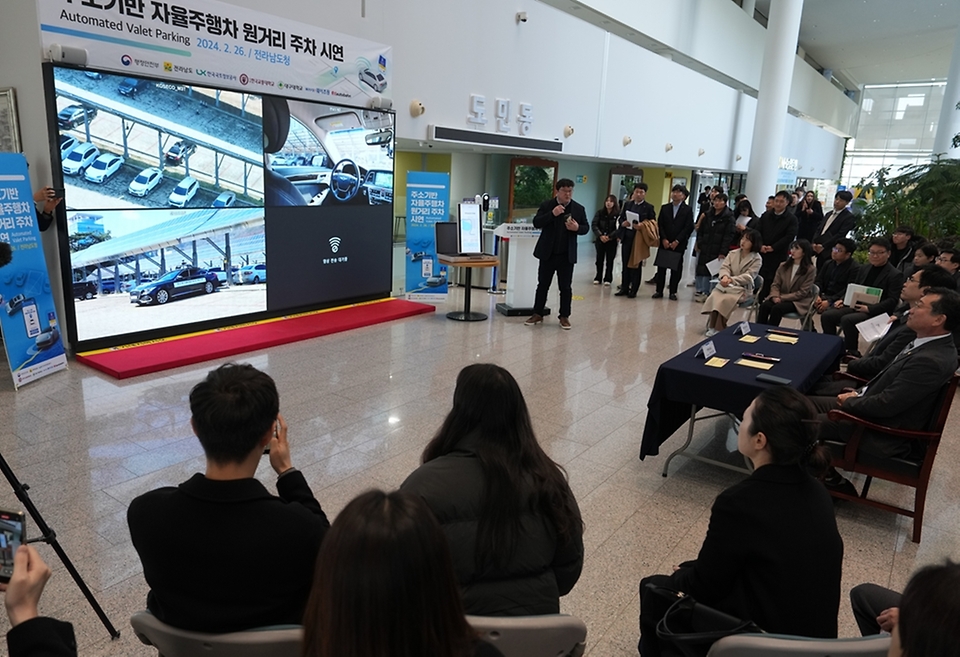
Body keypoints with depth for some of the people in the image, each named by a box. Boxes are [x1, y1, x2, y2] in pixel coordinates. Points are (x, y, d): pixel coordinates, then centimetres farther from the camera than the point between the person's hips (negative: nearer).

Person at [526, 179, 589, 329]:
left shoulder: (579, 208, 2)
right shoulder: (546, 205, -1)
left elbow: (586, 228, 6)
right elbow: (536, 223, -9)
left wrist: (577, 228, -16)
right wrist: (552, 214, -22)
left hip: (567, 255, 0)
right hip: (548, 253, 0)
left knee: (566, 287, 5)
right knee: (543, 285, 9)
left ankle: (564, 317, 15)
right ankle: (537, 314, 19)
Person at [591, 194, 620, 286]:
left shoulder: (618, 214, -7)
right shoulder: (600, 212, 2)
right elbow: (594, 225, -3)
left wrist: (609, 237, -17)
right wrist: (600, 235, -14)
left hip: (612, 240, -2)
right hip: (600, 240, 2)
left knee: (610, 260, 4)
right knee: (599, 259, 6)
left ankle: (608, 279, 12)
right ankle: (598, 278, 15)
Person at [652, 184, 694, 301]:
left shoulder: (687, 210, 1)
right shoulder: (664, 208, 9)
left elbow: (688, 228, -5)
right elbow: (660, 224, 4)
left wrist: (677, 241, -12)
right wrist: (664, 239, -9)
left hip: (679, 244, -2)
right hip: (664, 243, 2)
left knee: (676, 269, 3)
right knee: (661, 267, 4)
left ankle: (673, 292, 10)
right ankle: (659, 290, 11)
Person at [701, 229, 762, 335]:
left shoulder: (756, 258, -1)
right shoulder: (732, 253, 13)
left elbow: (748, 276, -11)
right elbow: (724, 267, 2)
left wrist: (731, 279, -23)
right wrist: (725, 276, -22)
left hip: (742, 288, -4)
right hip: (727, 285, 4)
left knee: (725, 300, -32)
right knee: (714, 297, -28)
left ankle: (718, 328, -22)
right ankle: (712, 326, -21)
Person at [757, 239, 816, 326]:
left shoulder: (810, 269, -4)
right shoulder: (783, 266, 12)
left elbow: (803, 292, -10)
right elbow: (775, 284, 7)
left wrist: (782, 298, -17)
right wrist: (775, 296, -15)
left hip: (799, 302, -4)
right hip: (781, 299, 4)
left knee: (777, 308, -33)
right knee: (764, 306, -27)